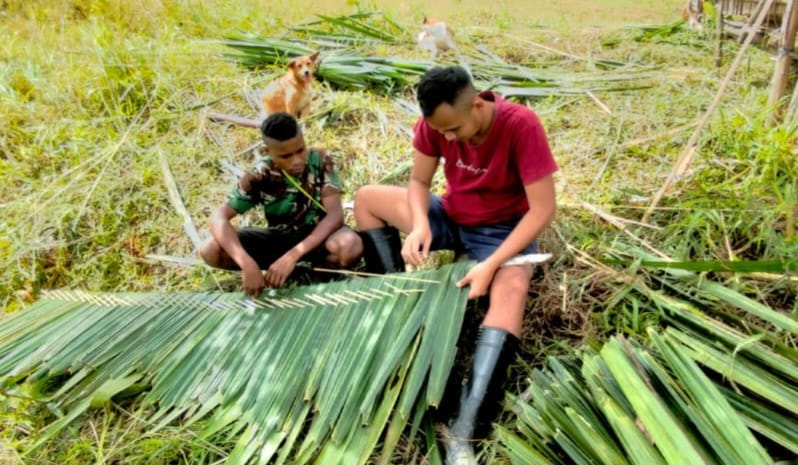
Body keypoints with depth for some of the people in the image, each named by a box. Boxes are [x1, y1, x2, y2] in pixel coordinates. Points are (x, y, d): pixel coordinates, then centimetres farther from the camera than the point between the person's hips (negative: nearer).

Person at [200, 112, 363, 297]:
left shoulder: (320, 160, -19)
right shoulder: (259, 177, -17)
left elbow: (335, 214, -26)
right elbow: (219, 218, -24)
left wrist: (292, 256, -38)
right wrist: (247, 264, -42)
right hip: (280, 237, 2)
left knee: (350, 246, -39)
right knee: (210, 251, -21)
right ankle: (295, 270, -9)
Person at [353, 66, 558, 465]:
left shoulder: (521, 125, -29)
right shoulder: (436, 122, -15)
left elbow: (543, 209, -27)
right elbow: (419, 182, -3)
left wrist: (491, 264, -34)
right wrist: (420, 225, -25)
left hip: (504, 229, -5)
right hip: (451, 217, 6)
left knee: (510, 292, -36)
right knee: (367, 198, -3)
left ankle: (463, 430, -42)